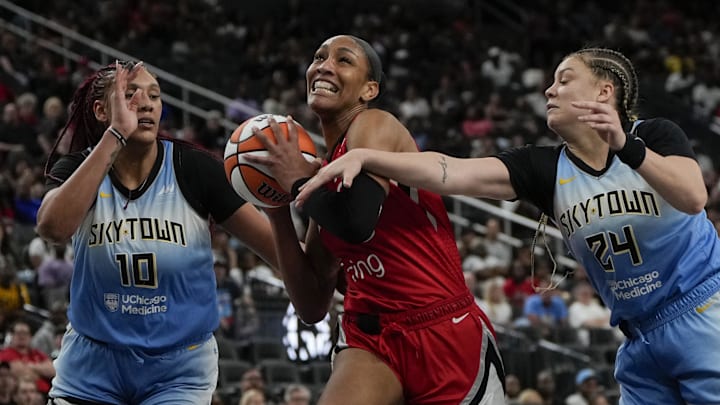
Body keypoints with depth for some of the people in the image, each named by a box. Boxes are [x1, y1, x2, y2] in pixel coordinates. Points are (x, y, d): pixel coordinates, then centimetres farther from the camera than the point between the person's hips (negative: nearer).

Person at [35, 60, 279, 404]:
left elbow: (277, 248, -13)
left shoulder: (192, 169, -10)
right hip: (92, 367, 1)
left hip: (178, 374, -1)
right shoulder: (76, 169, -7)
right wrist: (115, 135, -32)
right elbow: (53, 228, -30)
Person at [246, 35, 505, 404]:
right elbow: (313, 307, 11)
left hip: (445, 336, -6)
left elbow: (356, 224, -28)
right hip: (370, 338, 6)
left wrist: (298, 180, -10)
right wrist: (278, 211, 3)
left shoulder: (376, 127, -7)